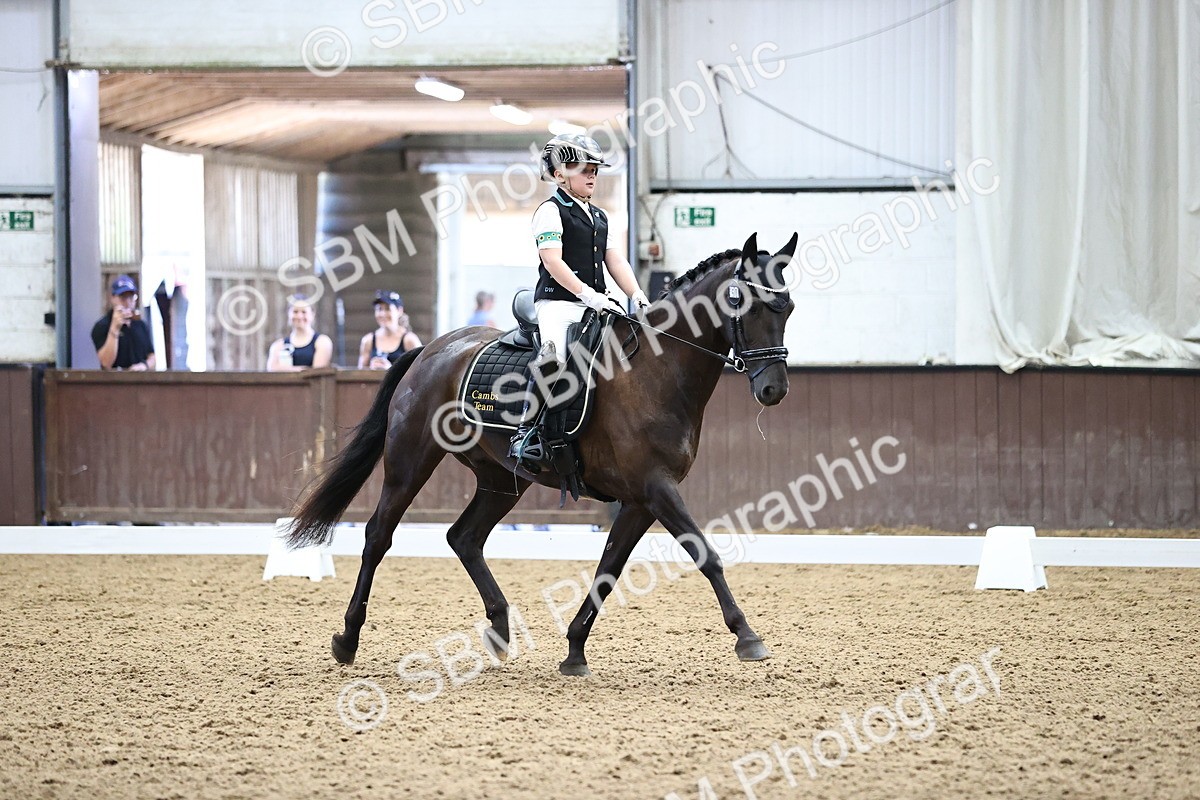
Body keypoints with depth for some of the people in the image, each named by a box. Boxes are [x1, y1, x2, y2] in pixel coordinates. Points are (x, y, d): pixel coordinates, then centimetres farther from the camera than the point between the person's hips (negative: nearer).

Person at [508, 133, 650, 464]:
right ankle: (526, 431, -27)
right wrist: (587, 294, -21)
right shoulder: (551, 211, -2)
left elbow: (615, 261, 18)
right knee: (553, 355, -30)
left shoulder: (600, 217, 23)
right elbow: (552, 261, -13)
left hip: (594, 304, 8)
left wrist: (637, 295, 1)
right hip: (558, 302, -8)